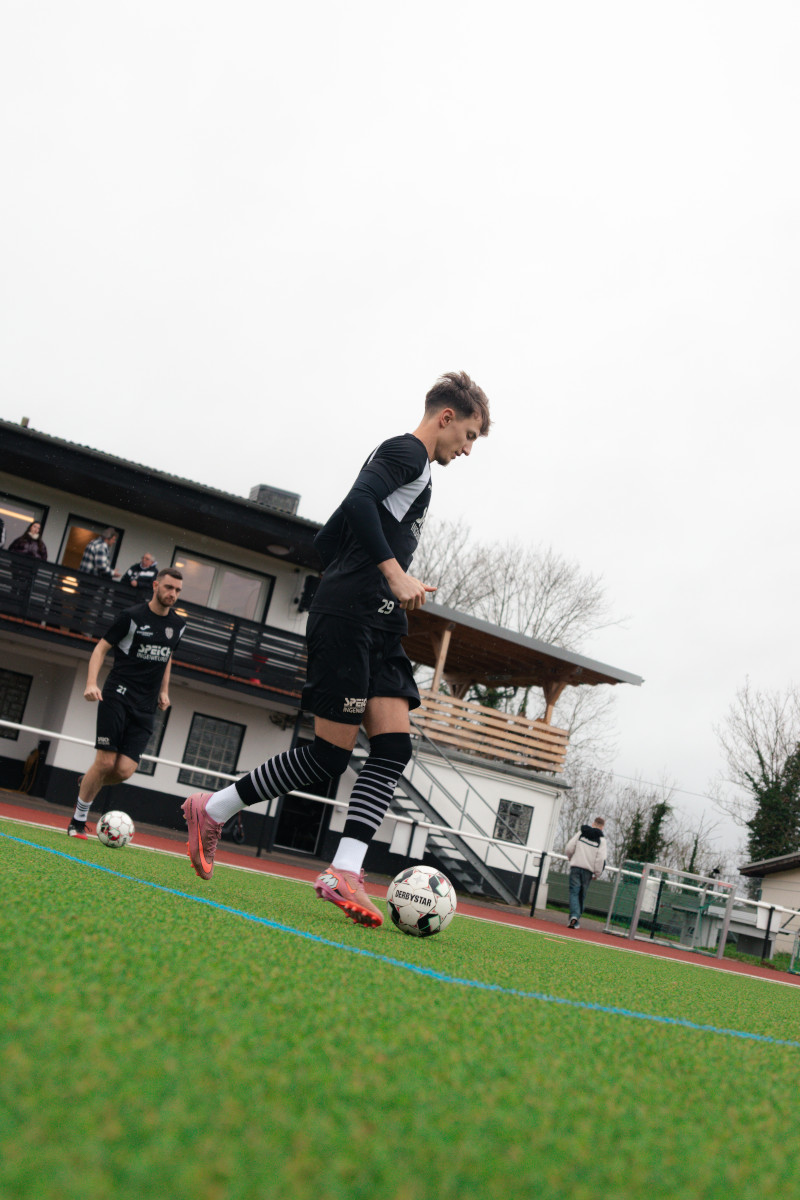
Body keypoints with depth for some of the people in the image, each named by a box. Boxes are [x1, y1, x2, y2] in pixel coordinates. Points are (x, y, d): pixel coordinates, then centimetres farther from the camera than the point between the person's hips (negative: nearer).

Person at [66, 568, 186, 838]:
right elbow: (102, 647, -2)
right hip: (117, 696, -4)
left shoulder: (177, 626, 11)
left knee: (124, 770, -8)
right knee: (105, 762, -10)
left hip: (145, 708, 4)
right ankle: (78, 822, 9)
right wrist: (91, 682, -14)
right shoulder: (132, 616, -5)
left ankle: (89, 783, 25)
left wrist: (164, 690, 19)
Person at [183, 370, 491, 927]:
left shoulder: (413, 466, 27)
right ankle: (214, 809, 8)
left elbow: (326, 540, 28)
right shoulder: (408, 452, -2)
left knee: (395, 746, -4)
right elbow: (359, 500, -22)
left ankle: (344, 873, -9)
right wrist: (395, 572, -26)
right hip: (349, 617, -10)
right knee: (332, 753, -7)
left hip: (378, 626, 10)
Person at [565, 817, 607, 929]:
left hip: (575, 866, 0)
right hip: (588, 870, 0)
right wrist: (597, 874, 1)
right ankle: (576, 920, 10)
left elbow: (569, 848, 2)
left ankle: (574, 915, -21)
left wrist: (571, 858, 22)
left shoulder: (581, 833, 6)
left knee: (574, 892, -1)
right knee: (582, 895, 9)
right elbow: (600, 858, -8)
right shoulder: (601, 839, 1)